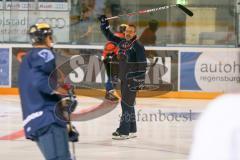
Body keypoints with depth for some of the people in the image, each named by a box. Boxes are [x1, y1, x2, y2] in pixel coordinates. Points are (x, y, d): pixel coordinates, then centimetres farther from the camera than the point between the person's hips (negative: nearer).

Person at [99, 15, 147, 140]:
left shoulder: (138, 46, -12)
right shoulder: (122, 43, 11)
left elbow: (142, 65, -15)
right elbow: (109, 36, 26)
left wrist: (139, 81, -18)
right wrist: (104, 23, 19)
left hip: (132, 80, -8)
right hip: (123, 79, 8)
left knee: (126, 104, -11)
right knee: (128, 104, 13)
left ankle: (124, 132, -12)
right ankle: (131, 130, 21)